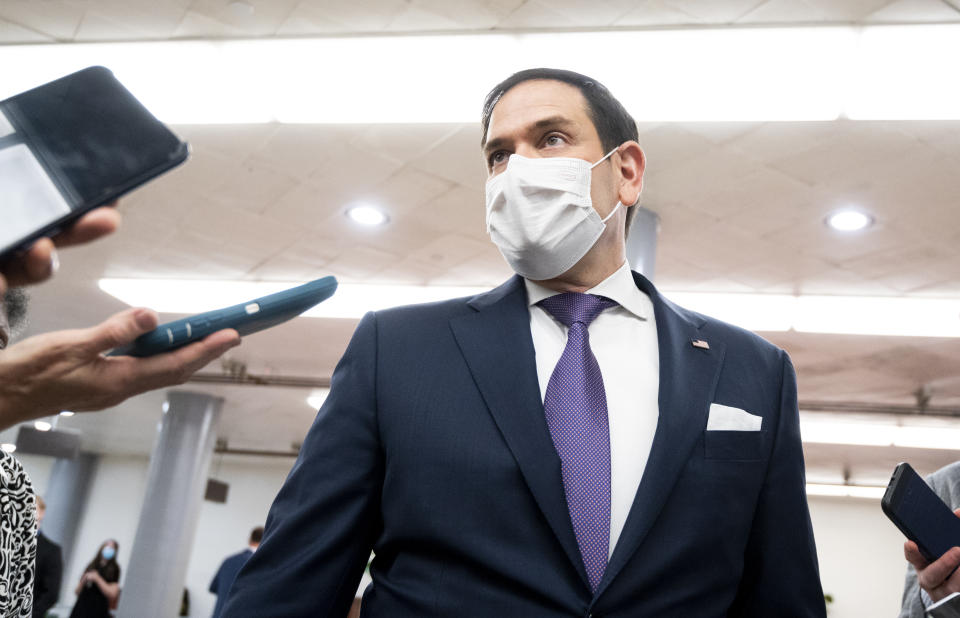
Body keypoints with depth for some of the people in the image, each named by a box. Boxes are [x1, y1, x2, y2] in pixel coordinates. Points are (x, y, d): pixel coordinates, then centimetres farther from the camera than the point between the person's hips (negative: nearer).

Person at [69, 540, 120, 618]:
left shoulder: (114, 569, 1)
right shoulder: (91, 566, 12)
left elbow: (112, 594, -11)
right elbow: (77, 592, 13)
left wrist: (97, 578, -13)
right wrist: (84, 580, -7)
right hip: (81, 608, 4)